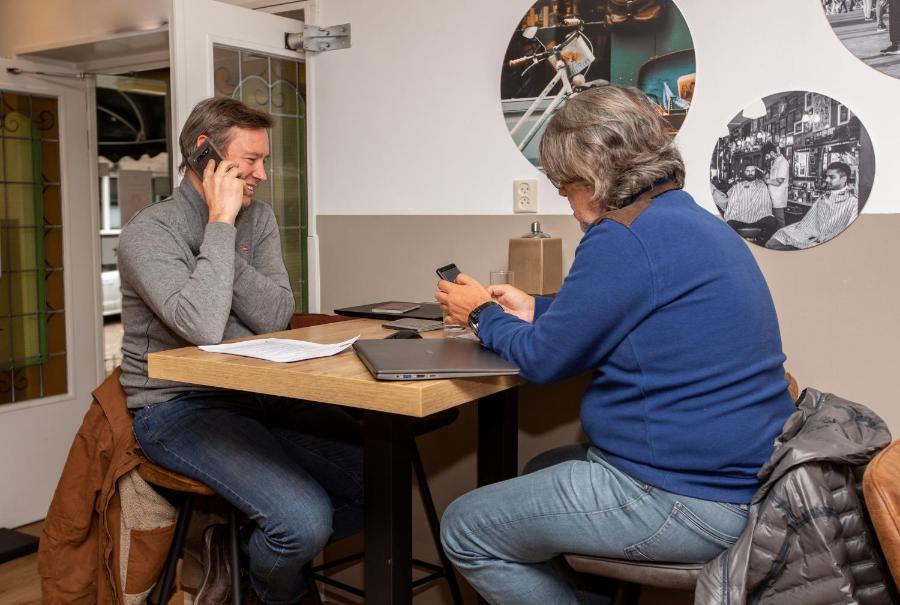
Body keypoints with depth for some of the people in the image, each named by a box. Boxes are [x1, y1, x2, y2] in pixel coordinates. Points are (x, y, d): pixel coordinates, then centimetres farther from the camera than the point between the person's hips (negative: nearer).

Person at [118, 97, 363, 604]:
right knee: (305, 518, -26)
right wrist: (220, 224, -20)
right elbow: (204, 327, -28)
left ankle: (245, 544, 11)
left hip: (257, 397, 7)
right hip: (178, 408, -6)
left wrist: (224, 237, -17)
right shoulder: (149, 232, -11)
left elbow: (276, 318, -6)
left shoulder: (259, 220, 8)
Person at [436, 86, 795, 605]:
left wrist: (483, 315, 7)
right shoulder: (697, 222, 11)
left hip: (687, 501, -10)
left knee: (464, 530, 4)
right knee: (541, 472, 29)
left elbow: (544, 360, -11)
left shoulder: (626, 237, -20)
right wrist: (533, 308, 25)